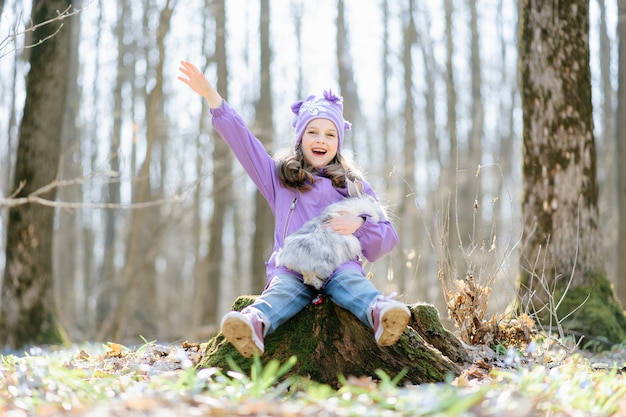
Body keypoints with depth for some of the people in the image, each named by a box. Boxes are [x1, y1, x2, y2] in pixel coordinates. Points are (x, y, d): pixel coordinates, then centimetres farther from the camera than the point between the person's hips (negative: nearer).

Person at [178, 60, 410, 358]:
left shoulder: (353, 186, 21)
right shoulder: (279, 179, 24)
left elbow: (388, 237, 15)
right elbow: (241, 139, 17)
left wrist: (358, 224, -7)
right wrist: (211, 96, 8)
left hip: (339, 265, 0)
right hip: (292, 268, 0)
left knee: (351, 282, -33)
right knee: (282, 289, -33)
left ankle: (380, 314, -63)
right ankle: (254, 325, -63)